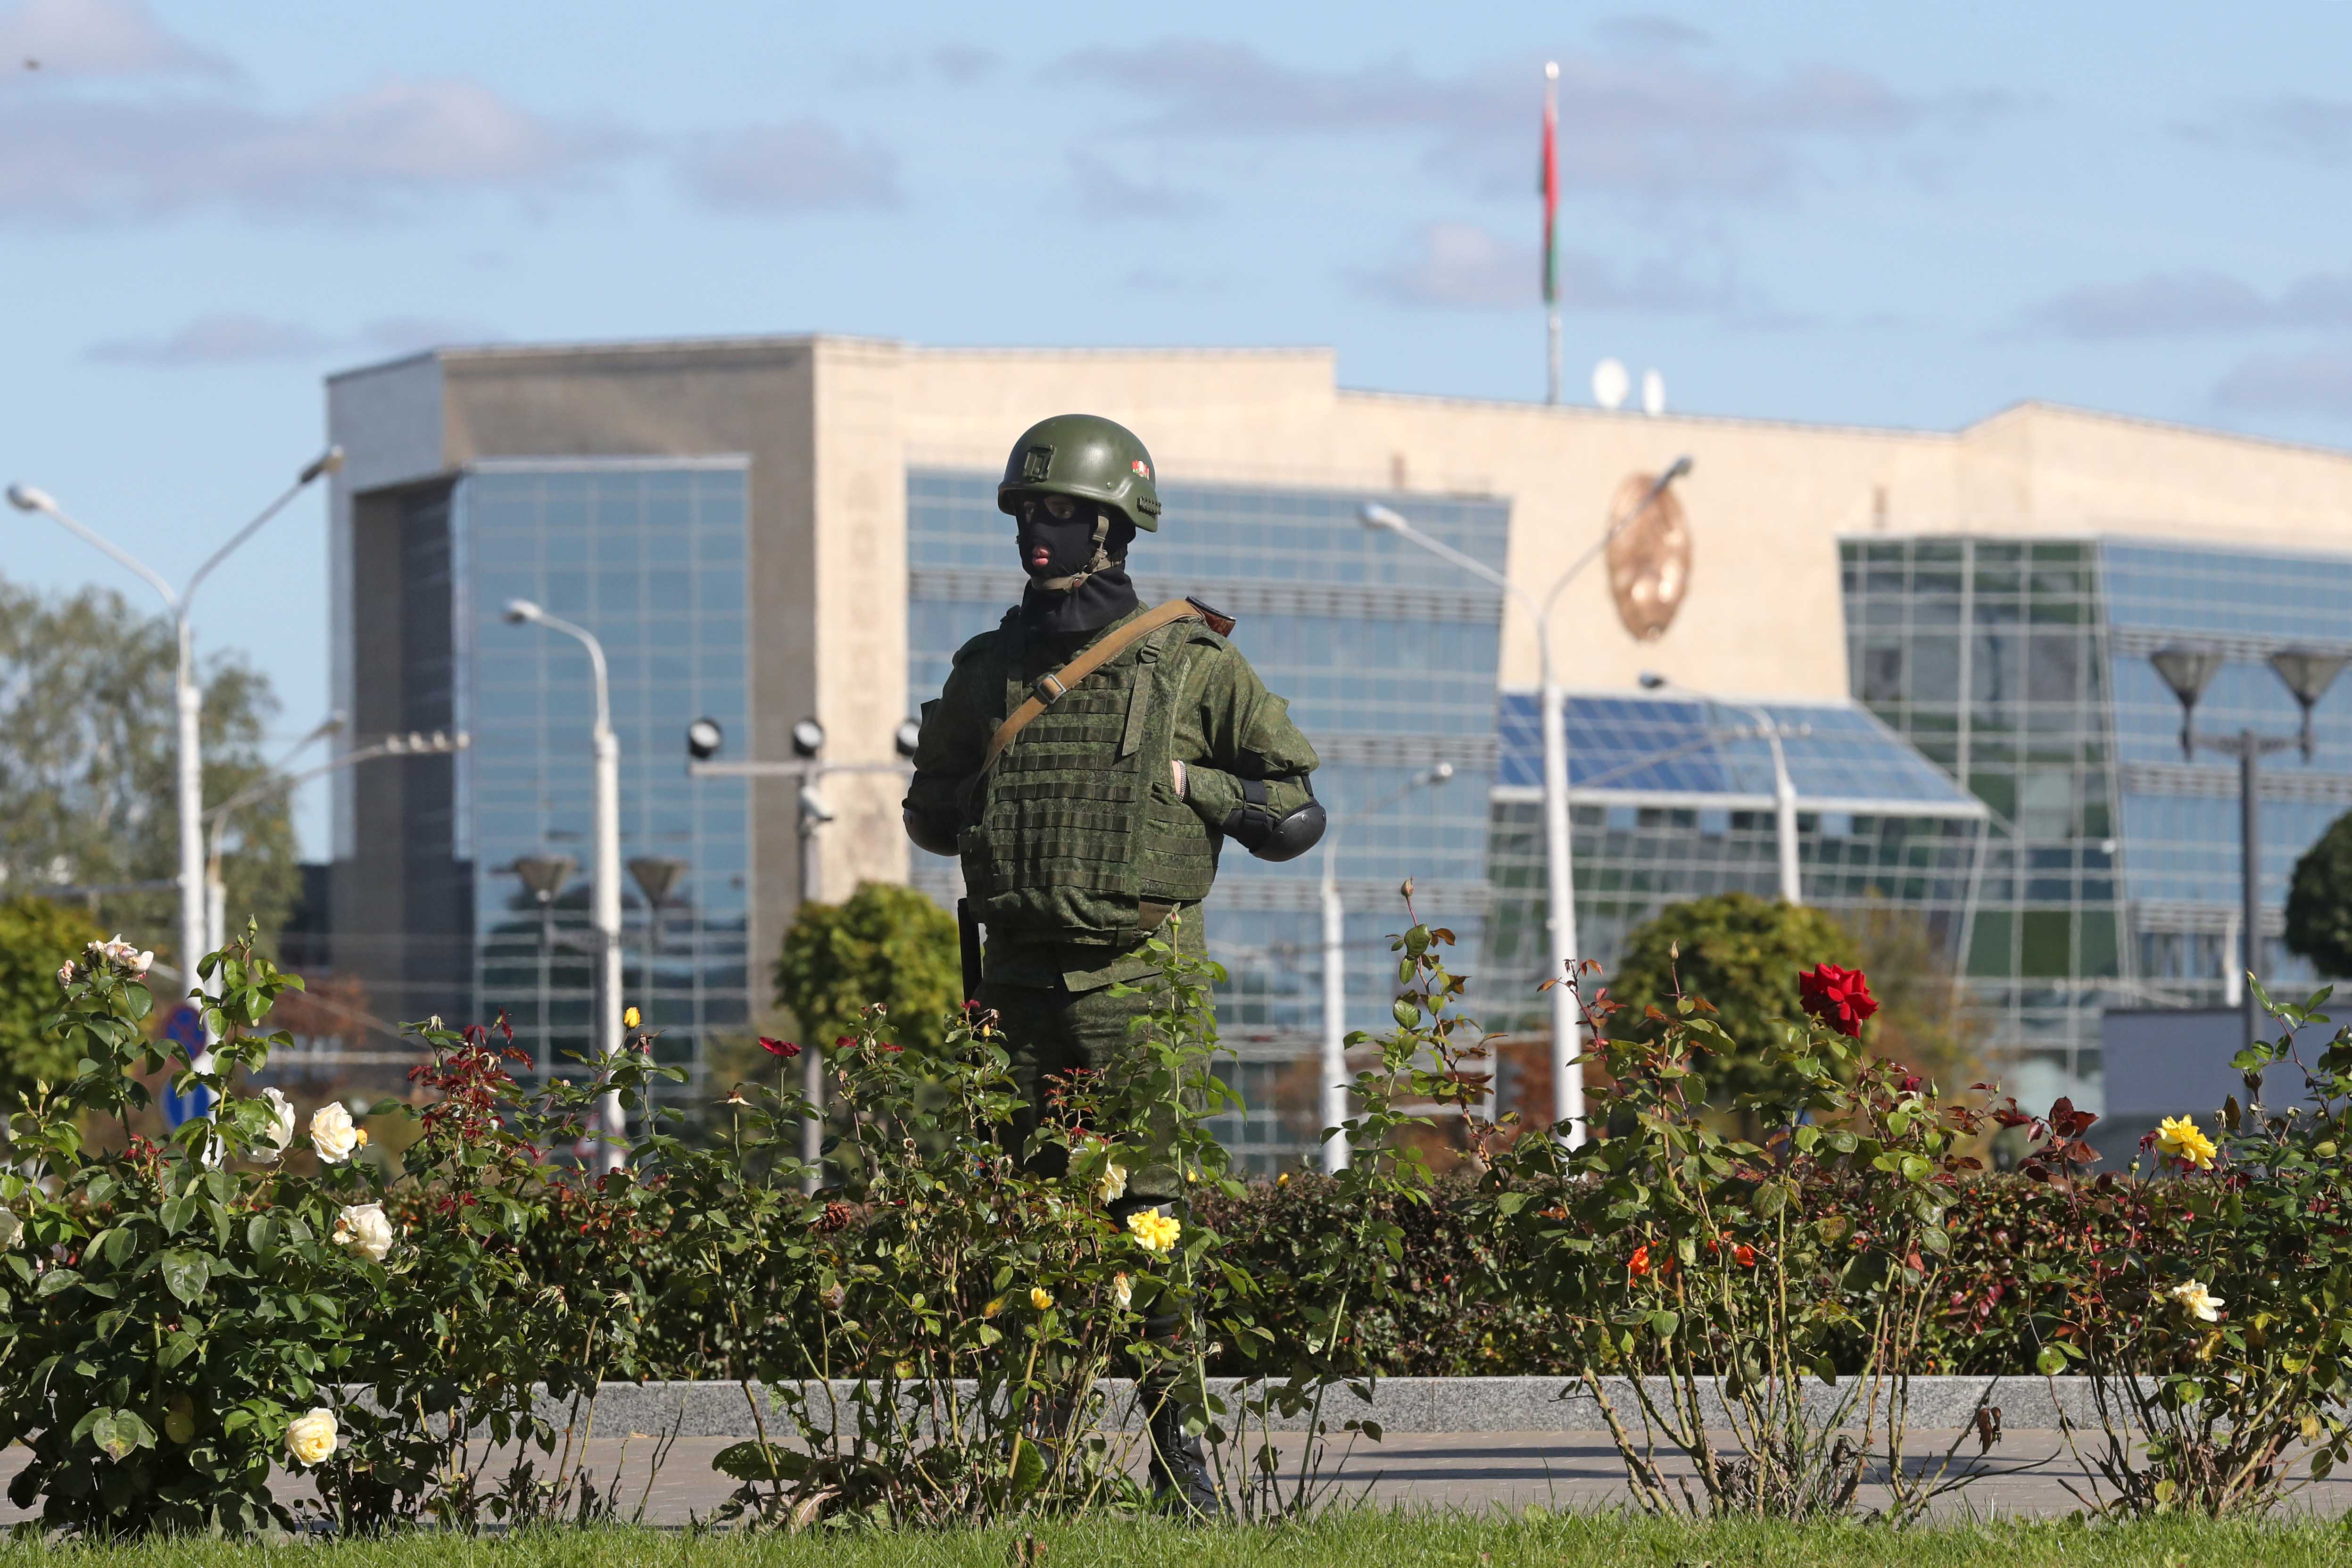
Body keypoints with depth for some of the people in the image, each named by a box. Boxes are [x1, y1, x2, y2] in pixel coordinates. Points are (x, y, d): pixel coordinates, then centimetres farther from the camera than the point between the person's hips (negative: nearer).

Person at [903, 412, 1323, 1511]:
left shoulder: (1190, 663, 2)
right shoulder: (987, 670, 13)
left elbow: (1297, 812, 6)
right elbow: (929, 811, 25)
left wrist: (1187, 784, -7)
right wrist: (970, 804, 4)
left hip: (1139, 976, -4)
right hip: (1018, 973, 4)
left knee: (1150, 1202, -9)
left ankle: (1178, 1440, -6)